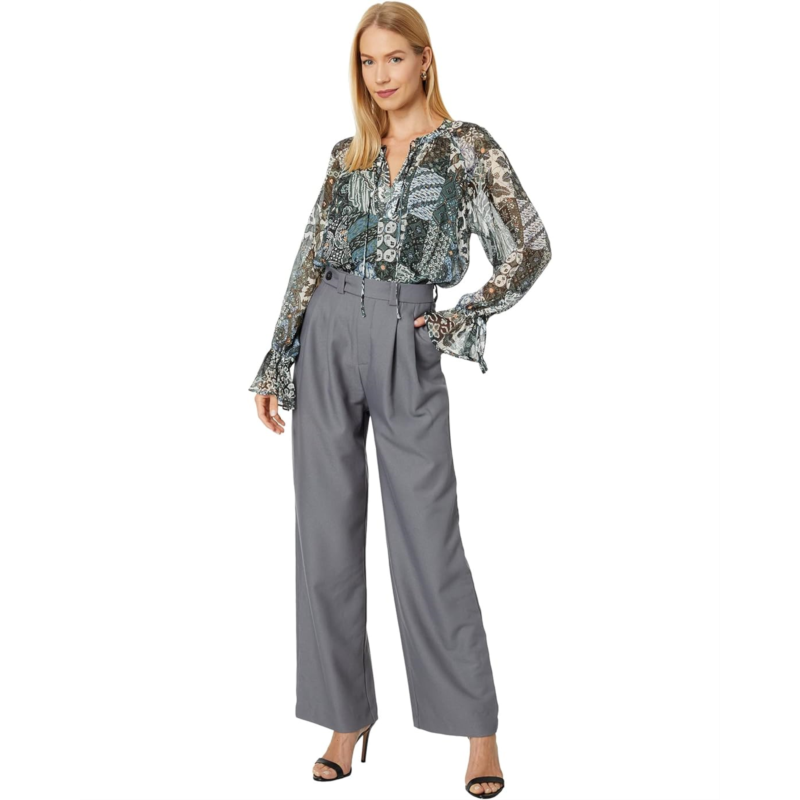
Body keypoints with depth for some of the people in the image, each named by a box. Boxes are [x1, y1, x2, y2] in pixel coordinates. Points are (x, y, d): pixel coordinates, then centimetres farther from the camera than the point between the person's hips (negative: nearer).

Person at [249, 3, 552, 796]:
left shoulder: (466, 147, 1)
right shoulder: (346, 155, 13)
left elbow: (530, 249, -2)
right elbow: (308, 262, 13)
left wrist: (458, 321, -5)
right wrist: (274, 367, 11)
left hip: (404, 349, -4)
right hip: (326, 345, 4)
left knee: (428, 545, -4)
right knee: (328, 541, 5)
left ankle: (478, 731, 9)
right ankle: (346, 719, 18)